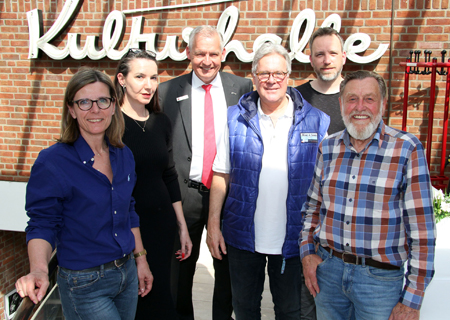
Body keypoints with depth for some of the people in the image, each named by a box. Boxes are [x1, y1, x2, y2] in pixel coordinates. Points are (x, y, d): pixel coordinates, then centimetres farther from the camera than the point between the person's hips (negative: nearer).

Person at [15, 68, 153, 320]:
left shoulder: (124, 156, 1)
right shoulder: (52, 162, -16)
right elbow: (42, 225, -13)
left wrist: (140, 259, 12)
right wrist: (39, 270, -30)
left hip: (127, 273, 6)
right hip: (85, 284, -6)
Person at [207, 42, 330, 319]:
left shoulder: (316, 121, -4)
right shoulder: (236, 119, -2)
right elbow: (221, 175, 1)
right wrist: (213, 223, -2)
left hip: (293, 240, 0)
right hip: (243, 236, 1)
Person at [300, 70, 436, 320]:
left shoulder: (407, 149, -10)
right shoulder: (327, 148, 3)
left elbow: (421, 227, -11)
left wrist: (412, 300, -11)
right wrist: (307, 251, 1)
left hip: (379, 278, -3)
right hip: (327, 268, 4)